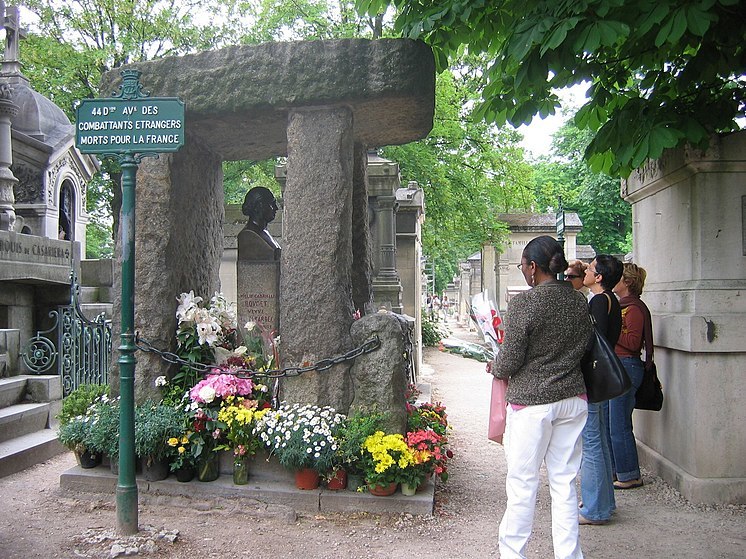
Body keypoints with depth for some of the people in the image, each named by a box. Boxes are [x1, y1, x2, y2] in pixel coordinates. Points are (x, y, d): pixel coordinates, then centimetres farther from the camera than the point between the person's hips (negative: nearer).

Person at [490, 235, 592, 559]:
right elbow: (583, 348, 12)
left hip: (531, 402, -6)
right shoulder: (578, 301, 3)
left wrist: (495, 368, 8)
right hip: (573, 399, 6)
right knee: (564, 481, 13)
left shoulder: (524, 302, -16)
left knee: (522, 483, 6)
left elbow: (509, 361, -13)